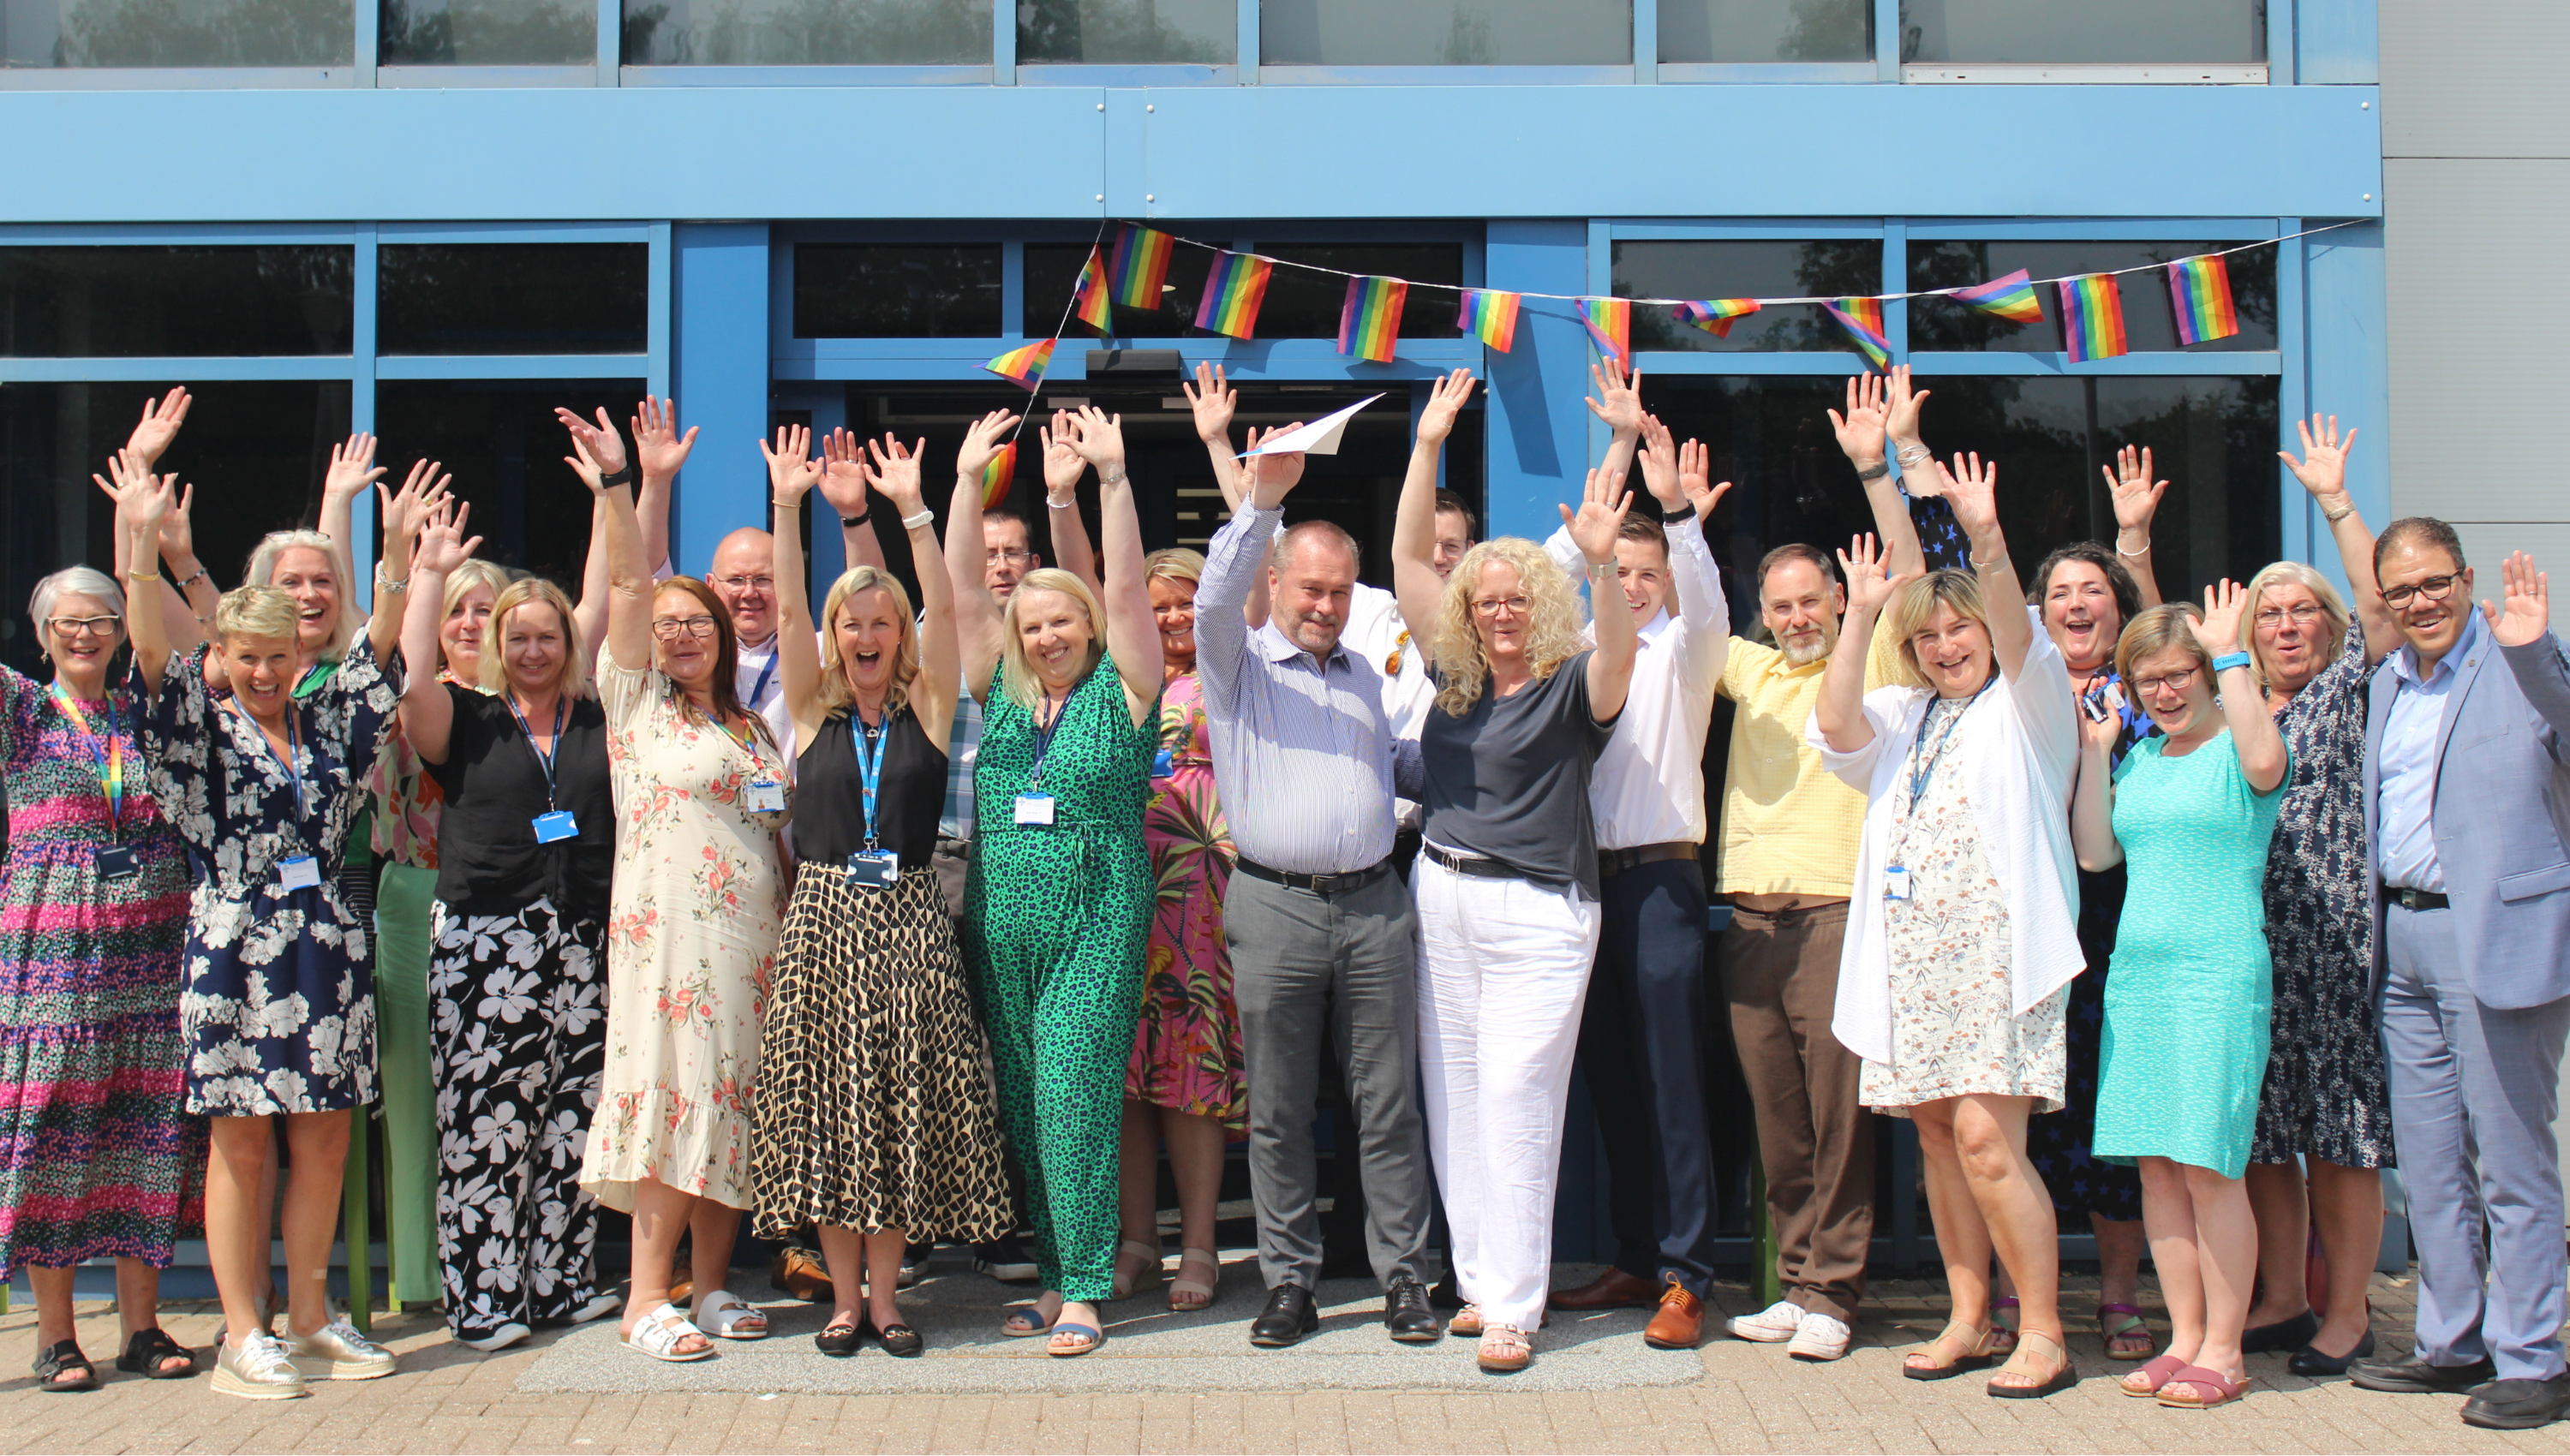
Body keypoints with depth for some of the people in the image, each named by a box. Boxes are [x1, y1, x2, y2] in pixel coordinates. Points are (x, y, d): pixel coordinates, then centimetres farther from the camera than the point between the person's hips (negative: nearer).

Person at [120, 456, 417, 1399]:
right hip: (234, 948, -4)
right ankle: (243, 1338, 8)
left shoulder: (327, 721, 11)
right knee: (242, 1146, 1)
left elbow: (379, 650, 5)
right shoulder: (202, 729, 1)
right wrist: (142, 546, -26)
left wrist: (396, 548, -7)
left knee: (323, 1143, 8)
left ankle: (310, 1321, 19)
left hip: (325, 948, 4)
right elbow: (154, 659, -14)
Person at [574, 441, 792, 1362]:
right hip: (668, 932, -5)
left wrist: (792, 930, 11)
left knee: (732, 1108, 6)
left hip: (754, 940, 5)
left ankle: (711, 1287, 14)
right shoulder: (636, 700, 5)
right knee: (673, 1100, -9)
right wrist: (616, 485, -15)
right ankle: (647, 1299, -4)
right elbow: (630, 583, -5)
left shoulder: (753, 728, 19)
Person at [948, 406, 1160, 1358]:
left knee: (1075, 1097, -9)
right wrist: (968, 482, 2)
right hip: (1001, 921, 5)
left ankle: (1084, 1289, -2)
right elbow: (961, 591, 8)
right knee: (1023, 1104, 8)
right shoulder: (1002, 694, 11)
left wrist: (1112, 476, -14)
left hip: (1096, 922, -5)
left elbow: (1126, 588, -8)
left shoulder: (1121, 691, 2)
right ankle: (1055, 1273, 18)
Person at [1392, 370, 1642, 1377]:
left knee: (1514, 1101, -7)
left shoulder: (1571, 687, -4)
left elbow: (1617, 656, -27)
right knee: (1454, 1101, 10)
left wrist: (1601, 565, -43)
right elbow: (1408, 559, 8)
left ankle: (1513, 1307, -2)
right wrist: (1429, 443, 2)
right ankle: (1481, 1279, 21)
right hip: (1442, 896, 6)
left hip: (1537, 911, -6)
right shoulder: (1458, 677, 9)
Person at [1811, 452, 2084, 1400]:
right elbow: (1836, 726, 1)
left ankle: (2043, 1334, -4)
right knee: (1938, 1138, 7)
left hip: (1996, 953, -5)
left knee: (1986, 1138, -13)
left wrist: (1987, 541, -29)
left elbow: (2018, 638, -14)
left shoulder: (2026, 706, 6)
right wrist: (1860, 613, -6)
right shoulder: (1902, 717, 19)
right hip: (1911, 956, 5)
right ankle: (1968, 1321, 17)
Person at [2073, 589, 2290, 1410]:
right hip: (2135, 973, 7)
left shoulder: (2233, 750, -3)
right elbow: (2094, 853, 10)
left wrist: (2229, 657, -22)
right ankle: (2185, 1339, 16)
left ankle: (2224, 1351, 4)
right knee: (2155, 1166, 7)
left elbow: (2266, 762, -27)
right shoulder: (2138, 758, 16)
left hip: (2218, 977, -6)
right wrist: (2095, 751, 8)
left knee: (2208, 1166, -5)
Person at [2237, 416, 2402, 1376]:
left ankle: (2347, 1314, 7)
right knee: (2261, 1129, 9)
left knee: (2341, 1133, -1)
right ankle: (2282, 1300, 20)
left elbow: (2382, 606, -9)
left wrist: (2335, 502, -13)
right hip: (2244, 940, 4)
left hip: (2333, 936, -4)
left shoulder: (2347, 692, 4)